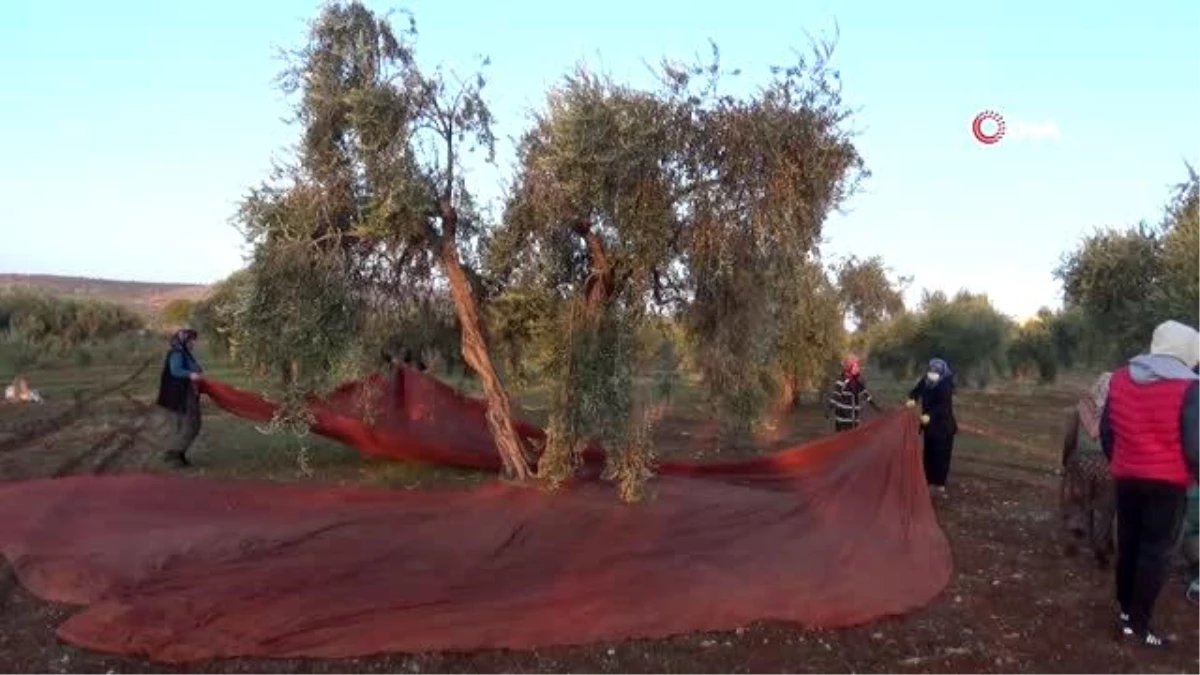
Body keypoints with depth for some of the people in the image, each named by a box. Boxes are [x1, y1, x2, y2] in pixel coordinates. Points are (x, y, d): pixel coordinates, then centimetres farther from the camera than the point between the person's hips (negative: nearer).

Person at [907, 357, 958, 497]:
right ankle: (929, 481, 23)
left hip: (943, 425, -6)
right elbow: (916, 391, 10)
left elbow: (944, 405, -28)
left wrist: (930, 416, -41)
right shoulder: (925, 381, -3)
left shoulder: (946, 386, -21)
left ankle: (939, 484, 3)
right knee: (929, 453, 13)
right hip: (930, 425, 6)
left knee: (941, 455, -3)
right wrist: (912, 399, -12)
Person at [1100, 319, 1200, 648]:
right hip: (1168, 481, -5)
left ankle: (1125, 609, 29)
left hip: (1127, 477, 6)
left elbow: (1106, 430, 10)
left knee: (1128, 544, 18)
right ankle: (1137, 624, 5)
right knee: (1156, 552, 3)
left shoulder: (1120, 377, 3)